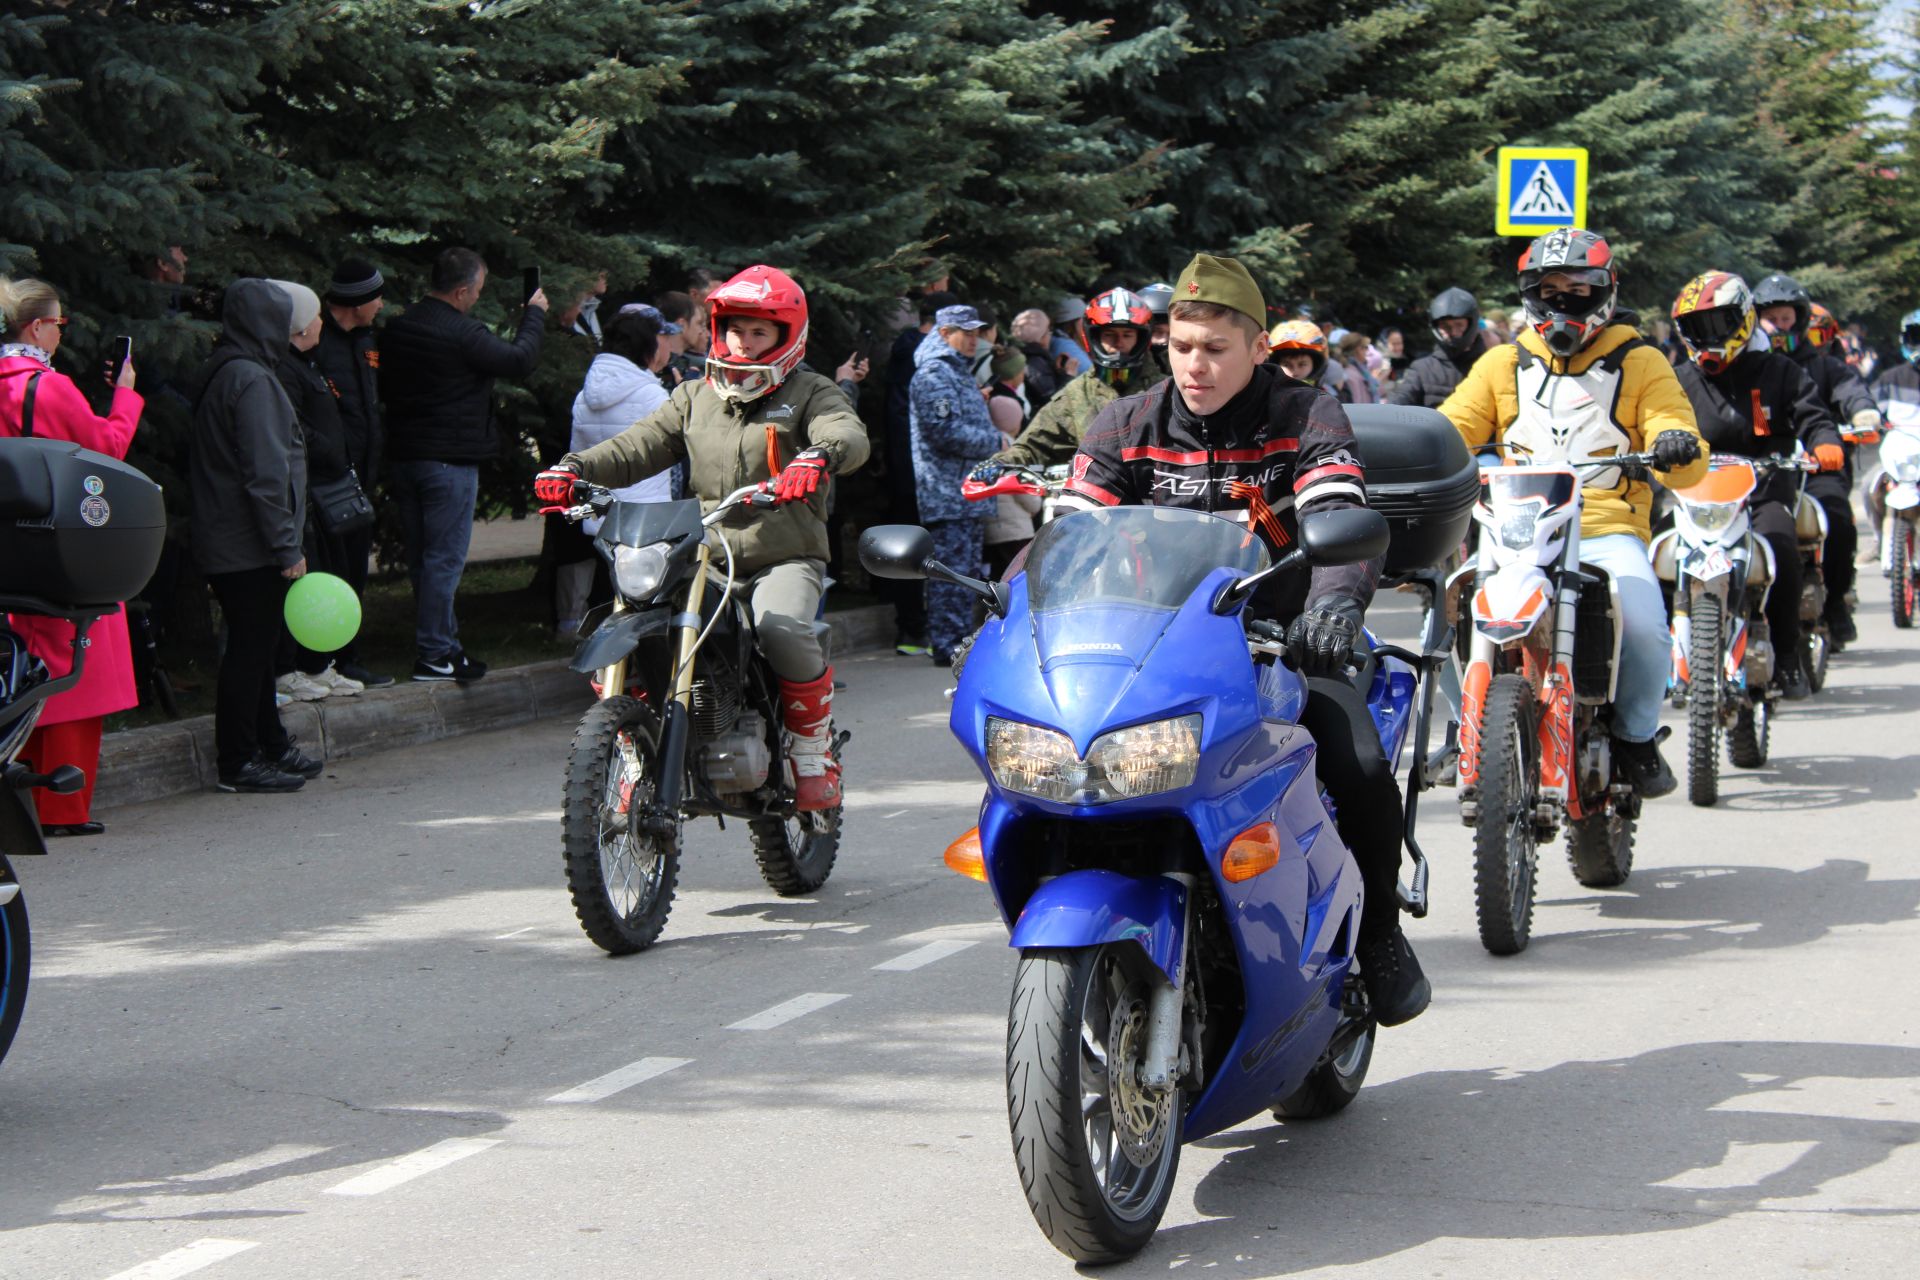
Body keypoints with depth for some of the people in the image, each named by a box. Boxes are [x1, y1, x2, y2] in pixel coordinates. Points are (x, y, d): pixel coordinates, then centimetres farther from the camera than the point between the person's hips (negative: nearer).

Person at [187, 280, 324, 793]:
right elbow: (265, 473, -21)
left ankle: (272, 747, 25)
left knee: (255, 648, 16)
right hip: (251, 548, -10)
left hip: (221, 541, 10)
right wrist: (287, 548, -19)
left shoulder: (216, 375, 14)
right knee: (251, 649, -3)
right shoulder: (252, 380, -16)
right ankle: (239, 762, 1)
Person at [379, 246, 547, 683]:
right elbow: (521, 360, -12)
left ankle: (435, 643, 23)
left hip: (404, 455, 8)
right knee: (444, 560, -3)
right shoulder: (462, 333, -18)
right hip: (450, 460, -8)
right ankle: (434, 654, -2)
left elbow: (385, 389, 17)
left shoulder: (398, 329, 7)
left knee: (420, 558, 14)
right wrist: (534, 315, 4)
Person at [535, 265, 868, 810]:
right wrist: (576, 468, -12)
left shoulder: (810, 394, 5)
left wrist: (818, 456, -40)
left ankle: (813, 749, -11)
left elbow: (849, 433, -15)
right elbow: (637, 447, 9)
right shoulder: (694, 399, 19)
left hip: (786, 559, -4)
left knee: (782, 630, -35)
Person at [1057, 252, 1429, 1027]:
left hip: (1282, 641, -2)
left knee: (1363, 769, -27)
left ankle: (1378, 933, 1)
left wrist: (1337, 600, -42)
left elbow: (1343, 521, -19)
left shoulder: (1306, 417, -1)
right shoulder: (1126, 427, 6)